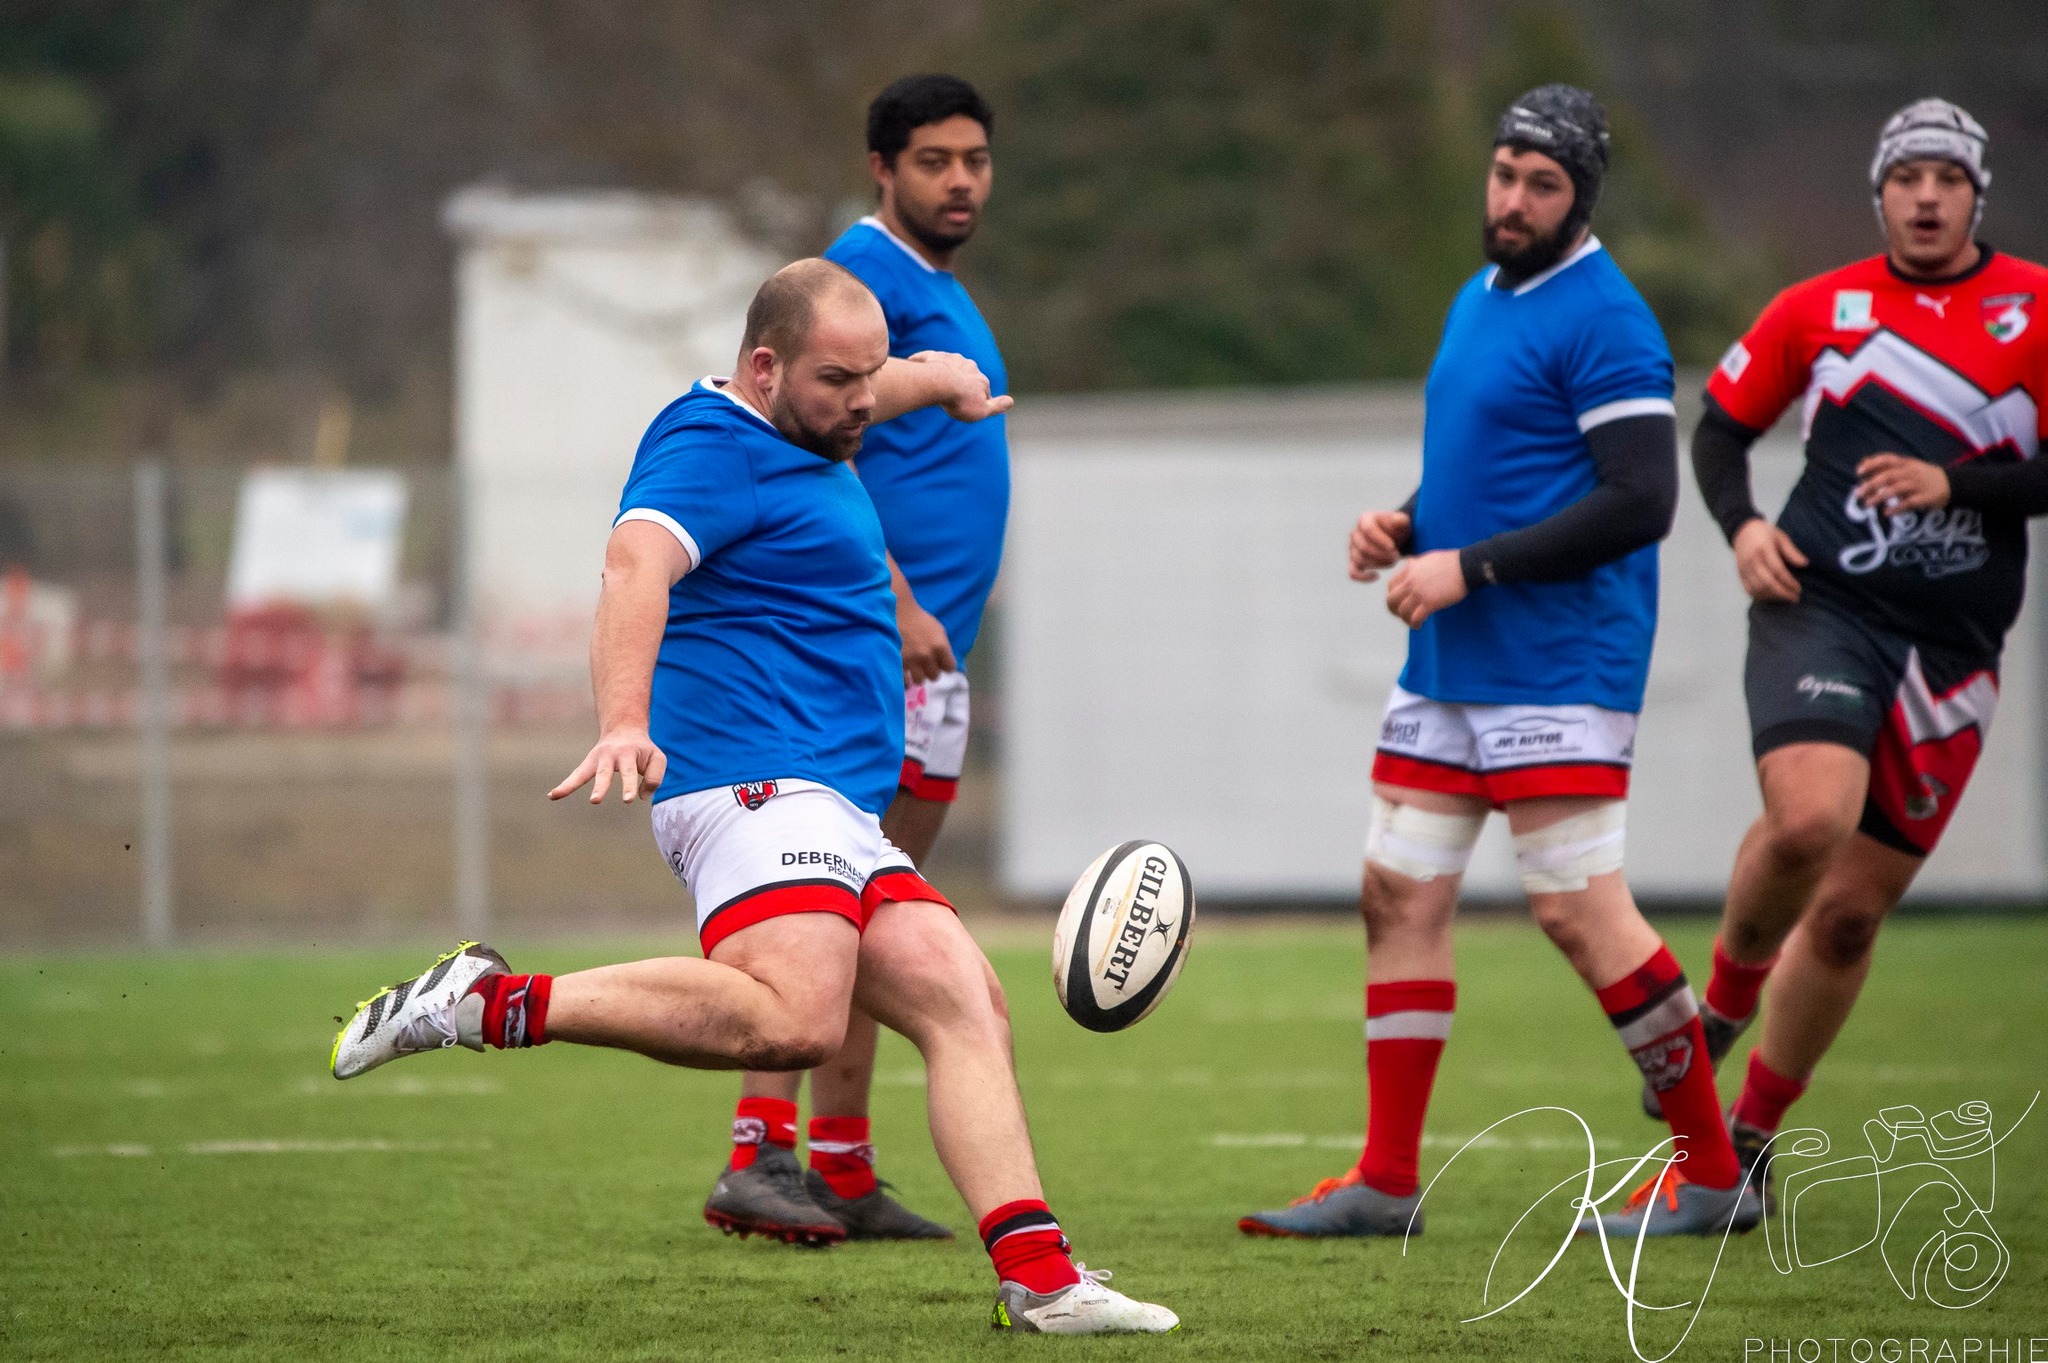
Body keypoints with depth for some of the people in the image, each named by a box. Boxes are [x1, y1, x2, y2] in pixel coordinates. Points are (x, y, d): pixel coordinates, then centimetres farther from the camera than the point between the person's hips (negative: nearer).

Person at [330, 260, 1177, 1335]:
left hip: (837, 818, 11)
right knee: (792, 1018, -32)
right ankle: (494, 1005, -25)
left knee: (966, 1007, 0)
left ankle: (1038, 1282, -7)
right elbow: (636, 563, -29)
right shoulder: (709, 449, -9)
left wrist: (938, 377, 67)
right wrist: (624, 723, -45)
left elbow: (859, 391, 49)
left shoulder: (792, 432, 23)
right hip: (756, 774, -11)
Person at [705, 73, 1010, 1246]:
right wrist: (897, 600, -22)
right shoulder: (866, 272, -9)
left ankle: (842, 1174, 11)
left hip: (931, 650, 10)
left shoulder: (942, 292, 21)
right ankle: (762, 1151, -16)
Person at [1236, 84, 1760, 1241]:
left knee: (1581, 911, -11)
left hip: (1559, 668, -9)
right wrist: (1405, 528, 8)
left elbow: (1640, 503, -19)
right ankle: (1386, 1182, 10)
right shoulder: (1479, 301, 17)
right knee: (1401, 897, 6)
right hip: (1450, 668, 9)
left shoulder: (1603, 321, -12)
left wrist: (1469, 567, -18)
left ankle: (1717, 1173, -2)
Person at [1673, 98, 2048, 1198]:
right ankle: (1723, 1003, 1)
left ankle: (1750, 1137, 21)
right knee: (1809, 819, -29)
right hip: (1821, 606, -1)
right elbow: (1721, 424, 17)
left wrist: (1951, 483, -16)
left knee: (1851, 912, 4)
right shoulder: (1818, 309, 7)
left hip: (1950, 647, 1)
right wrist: (1740, 525, -1)